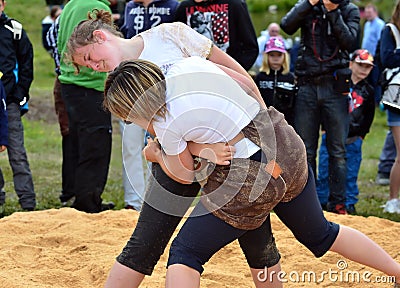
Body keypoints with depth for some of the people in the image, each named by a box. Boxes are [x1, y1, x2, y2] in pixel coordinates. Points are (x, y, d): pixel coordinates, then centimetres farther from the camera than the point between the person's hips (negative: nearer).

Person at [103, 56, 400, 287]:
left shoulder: (167, 127, -16)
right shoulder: (188, 64, -2)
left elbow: (185, 174, 3)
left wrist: (156, 155, 21)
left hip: (248, 179, -8)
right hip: (287, 148, 8)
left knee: (184, 254, 4)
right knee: (320, 234, 30)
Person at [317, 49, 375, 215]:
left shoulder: (368, 91, 8)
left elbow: (369, 117, 13)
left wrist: (359, 136, 6)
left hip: (353, 140, 2)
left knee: (351, 174, 4)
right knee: (324, 173, 2)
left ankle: (349, 204, 13)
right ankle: (320, 202, 13)